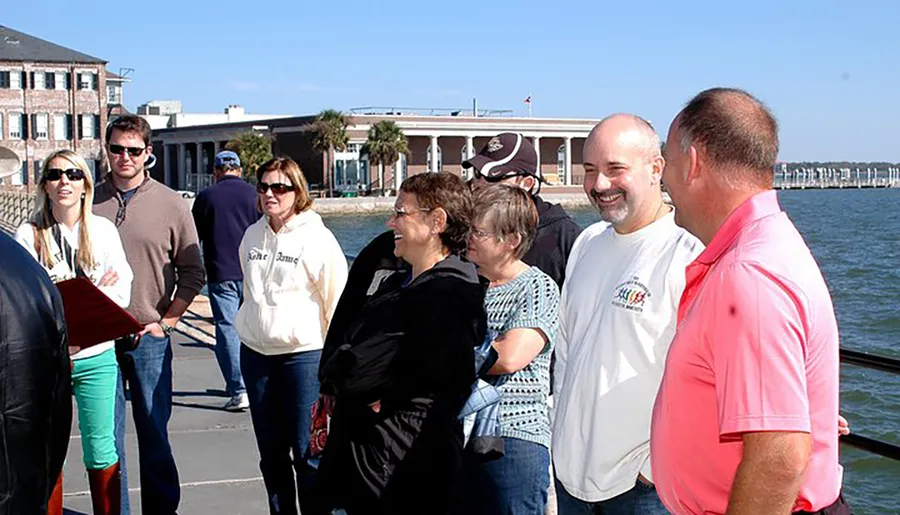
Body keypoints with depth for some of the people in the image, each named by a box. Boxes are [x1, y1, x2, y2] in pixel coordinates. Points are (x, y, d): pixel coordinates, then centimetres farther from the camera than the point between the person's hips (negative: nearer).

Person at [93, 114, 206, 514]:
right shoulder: (89, 202, 4)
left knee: (154, 432, 7)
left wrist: (166, 320, -3)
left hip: (149, 337, -1)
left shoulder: (171, 204, 2)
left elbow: (192, 272, 5)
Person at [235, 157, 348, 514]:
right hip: (255, 354, 6)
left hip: (304, 354, -6)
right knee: (271, 454, 14)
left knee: (306, 453, -3)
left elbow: (338, 302, -8)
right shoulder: (252, 235, 8)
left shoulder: (317, 238, -9)